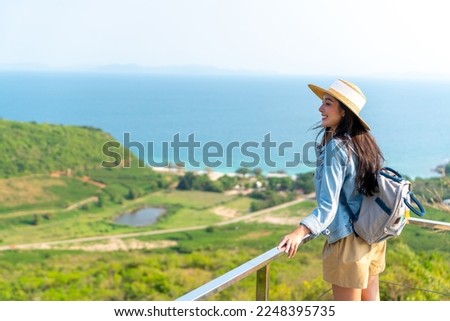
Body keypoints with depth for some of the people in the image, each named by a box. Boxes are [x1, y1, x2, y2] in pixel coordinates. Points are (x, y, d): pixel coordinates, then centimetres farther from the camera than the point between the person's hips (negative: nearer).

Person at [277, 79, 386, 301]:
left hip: (349, 239, -8)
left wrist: (300, 232, -38)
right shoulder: (365, 141, 4)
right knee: (370, 300, 21)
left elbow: (328, 205, -26)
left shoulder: (335, 147, -20)